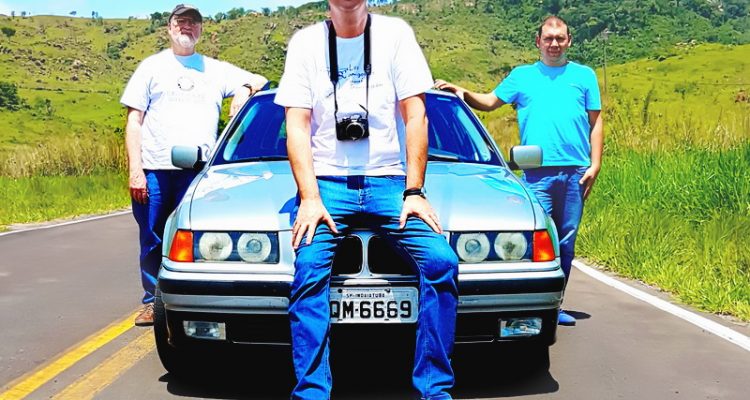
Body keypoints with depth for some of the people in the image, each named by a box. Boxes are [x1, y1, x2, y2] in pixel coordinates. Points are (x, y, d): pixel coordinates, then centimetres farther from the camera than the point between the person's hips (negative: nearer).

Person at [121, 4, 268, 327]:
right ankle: (152, 302, 17)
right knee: (152, 243, 5)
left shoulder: (216, 70, 17)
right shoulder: (152, 67, 13)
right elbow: (134, 121, 9)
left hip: (198, 171, 0)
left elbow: (259, 82, 25)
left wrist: (245, 90, 0)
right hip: (154, 170, 0)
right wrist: (135, 169, -2)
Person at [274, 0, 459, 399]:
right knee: (309, 269, -24)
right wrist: (310, 198, -11)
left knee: (441, 261, -19)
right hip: (326, 182, 0)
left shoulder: (395, 34, 5)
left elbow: (415, 116, 1)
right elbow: (297, 127, 1)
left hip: (389, 181, 0)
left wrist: (414, 192, -7)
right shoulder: (305, 42, 7)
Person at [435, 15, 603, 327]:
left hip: (576, 172, 1)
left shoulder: (584, 76, 15)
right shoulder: (522, 75, 16)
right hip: (537, 172, -1)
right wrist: (462, 93, -4)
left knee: (566, 241, 5)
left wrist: (595, 165, 3)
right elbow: (489, 102, 14)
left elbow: (595, 123, 12)